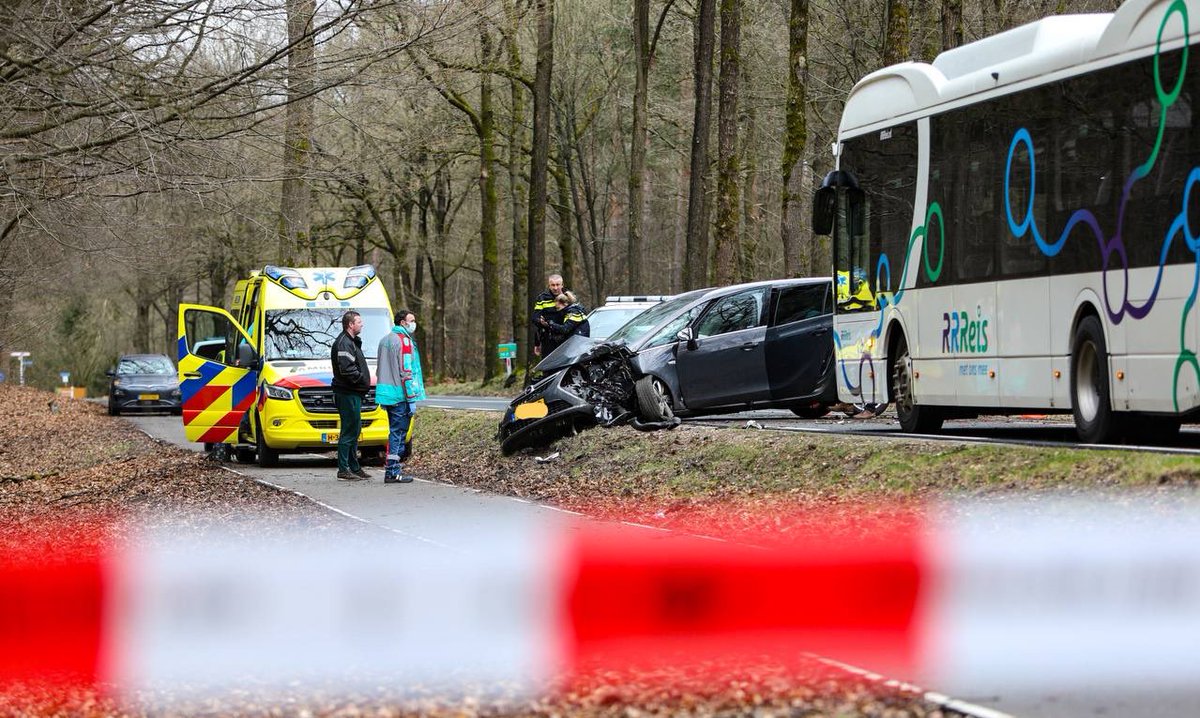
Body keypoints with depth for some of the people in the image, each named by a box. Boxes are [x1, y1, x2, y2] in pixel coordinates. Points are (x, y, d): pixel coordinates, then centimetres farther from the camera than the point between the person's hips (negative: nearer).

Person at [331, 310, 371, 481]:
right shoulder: (343, 343, -15)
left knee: (354, 430, 15)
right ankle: (344, 470, -8)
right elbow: (346, 370, -25)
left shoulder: (351, 342, 20)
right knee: (348, 432, -9)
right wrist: (362, 379, -14)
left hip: (354, 394, 11)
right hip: (347, 394, -11)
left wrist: (363, 380, 11)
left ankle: (355, 468, 22)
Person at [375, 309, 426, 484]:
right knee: (399, 432, -6)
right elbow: (406, 371, -18)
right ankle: (392, 472, -8)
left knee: (395, 430, 17)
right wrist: (412, 398, -17)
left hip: (387, 395, 9)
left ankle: (394, 468, 22)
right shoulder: (404, 341, -12)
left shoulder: (385, 340, 18)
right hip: (400, 395, -9)